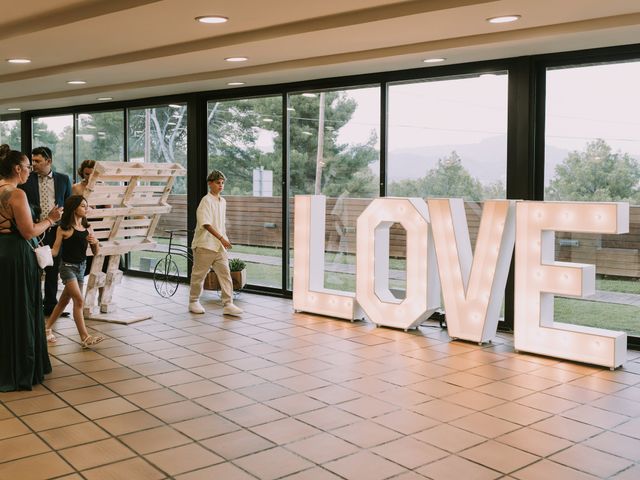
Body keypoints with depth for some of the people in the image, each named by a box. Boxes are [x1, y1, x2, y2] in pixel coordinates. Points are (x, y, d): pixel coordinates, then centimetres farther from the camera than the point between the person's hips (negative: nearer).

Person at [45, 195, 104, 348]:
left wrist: (95, 242, -11)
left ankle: (47, 329, 33)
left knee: (64, 300, 16)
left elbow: (95, 252, 9)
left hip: (81, 267, 6)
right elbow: (55, 251, -8)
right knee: (79, 300, -15)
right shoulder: (64, 229, -8)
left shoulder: (88, 228, 6)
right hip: (68, 267, -6)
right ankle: (85, 337, -16)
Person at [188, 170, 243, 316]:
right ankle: (193, 302, 20)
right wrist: (221, 238, -25)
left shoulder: (223, 201, 13)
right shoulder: (206, 201, -11)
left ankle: (228, 304, -1)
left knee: (225, 274, -1)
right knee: (199, 274, 5)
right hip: (204, 245, -7)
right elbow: (206, 224, -20)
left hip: (219, 246, 7)